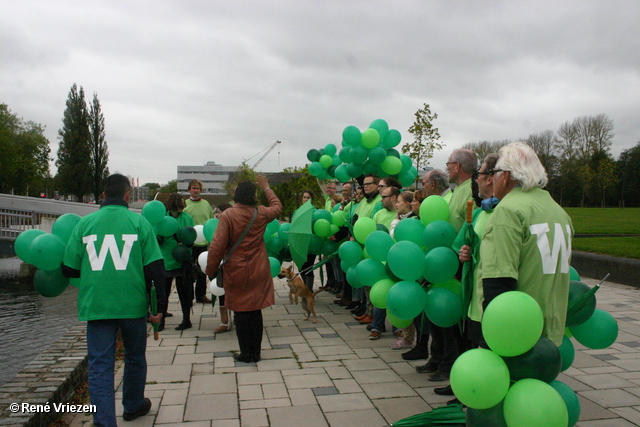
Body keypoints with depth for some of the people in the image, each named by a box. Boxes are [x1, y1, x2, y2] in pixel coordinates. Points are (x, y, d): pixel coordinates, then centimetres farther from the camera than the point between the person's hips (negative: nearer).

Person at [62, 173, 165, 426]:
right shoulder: (139, 222, -3)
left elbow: (69, 269, 3)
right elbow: (154, 267, -7)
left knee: (100, 366, 6)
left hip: (96, 305, 0)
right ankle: (133, 407, 39)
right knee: (135, 357, 20)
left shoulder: (85, 223, 2)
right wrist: (160, 305, -1)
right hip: (133, 304, 0)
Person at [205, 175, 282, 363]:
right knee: (256, 311, 11)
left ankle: (245, 353, 15)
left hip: (236, 272, -3)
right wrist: (266, 188, 31)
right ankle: (256, 352, 19)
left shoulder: (227, 215, -13)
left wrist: (211, 270, -2)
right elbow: (277, 207, 21)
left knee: (240, 313, 8)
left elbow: (217, 246, -14)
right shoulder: (261, 213, -3)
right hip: (258, 272, 3)